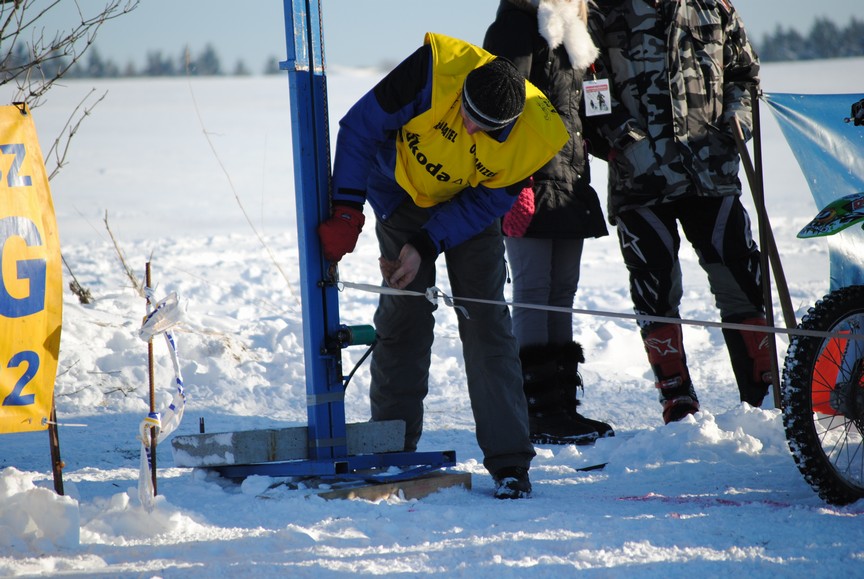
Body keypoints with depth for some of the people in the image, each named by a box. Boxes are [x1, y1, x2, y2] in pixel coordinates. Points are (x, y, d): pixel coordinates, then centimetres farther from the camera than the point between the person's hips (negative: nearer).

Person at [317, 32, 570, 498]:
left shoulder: (534, 137, -30)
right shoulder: (436, 71, -35)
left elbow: (485, 203, -18)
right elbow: (360, 128, -24)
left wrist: (425, 246, -26)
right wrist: (346, 212, -26)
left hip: (469, 208, 0)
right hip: (403, 193, 0)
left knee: (486, 319, -8)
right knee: (405, 317, -4)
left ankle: (509, 463, -7)